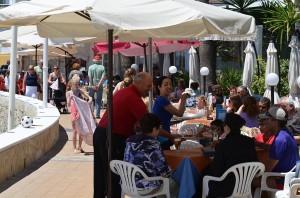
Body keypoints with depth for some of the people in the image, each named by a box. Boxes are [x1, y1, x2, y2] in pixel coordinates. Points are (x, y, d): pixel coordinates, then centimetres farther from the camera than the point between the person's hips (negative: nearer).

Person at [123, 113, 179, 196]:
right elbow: (163, 171, -18)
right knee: (175, 183, 17)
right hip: (145, 187, -7)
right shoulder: (153, 145, -20)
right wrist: (171, 172, 5)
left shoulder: (130, 141, 1)